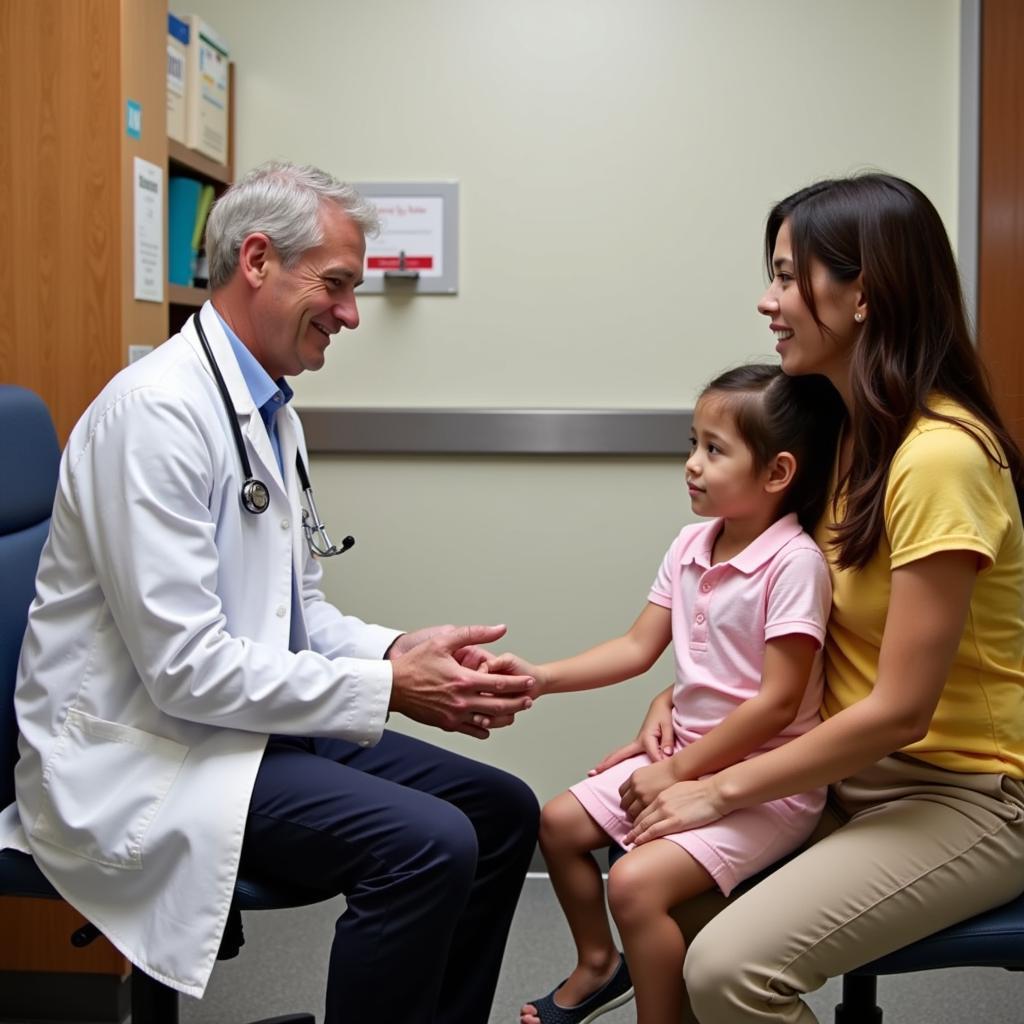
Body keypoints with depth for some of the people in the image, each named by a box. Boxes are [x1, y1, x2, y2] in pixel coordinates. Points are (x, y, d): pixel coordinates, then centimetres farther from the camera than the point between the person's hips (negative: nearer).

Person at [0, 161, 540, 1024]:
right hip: (144, 755, -9)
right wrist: (387, 687, -19)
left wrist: (399, 651, -3)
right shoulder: (158, 409, -19)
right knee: (427, 845, -26)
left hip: (253, 718, 9)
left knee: (503, 813, 3)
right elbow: (184, 667, -24)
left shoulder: (270, 409, 10)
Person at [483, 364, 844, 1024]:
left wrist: (680, 770, -17)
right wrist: (542, 678, -6)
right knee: (560, 822, 13)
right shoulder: (691, 546, 3)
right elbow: (638, 647, 4)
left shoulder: (794, 563, -21)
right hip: (688, 753, 9)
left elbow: (778, 702, -22)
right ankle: (600, 966, 34)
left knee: (637, 882, -24)